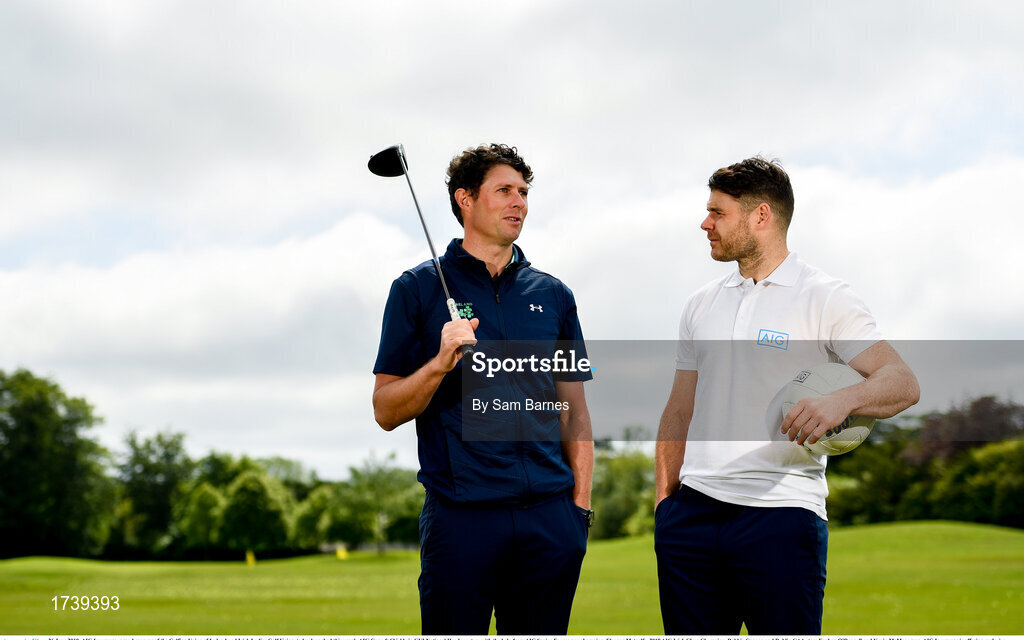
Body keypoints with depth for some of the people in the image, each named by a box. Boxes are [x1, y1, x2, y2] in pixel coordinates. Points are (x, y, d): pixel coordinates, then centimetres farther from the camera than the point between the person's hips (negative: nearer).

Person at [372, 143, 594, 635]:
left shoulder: (552, 295, 13)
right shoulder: (419, 289, 3)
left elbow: (574, 411, 15)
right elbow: (386, 411, 0)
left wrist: (581, 505, 7)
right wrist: (441, 363, -16)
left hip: (549, 518, 3)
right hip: (461, 516, -3)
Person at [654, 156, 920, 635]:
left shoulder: (824, 299, -2)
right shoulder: (701, 305, 16)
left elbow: (902, 383, -11)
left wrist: (841, 401, -30)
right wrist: (663, 501, 9)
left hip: (780, 512, -5)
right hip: (692, 516, 5)